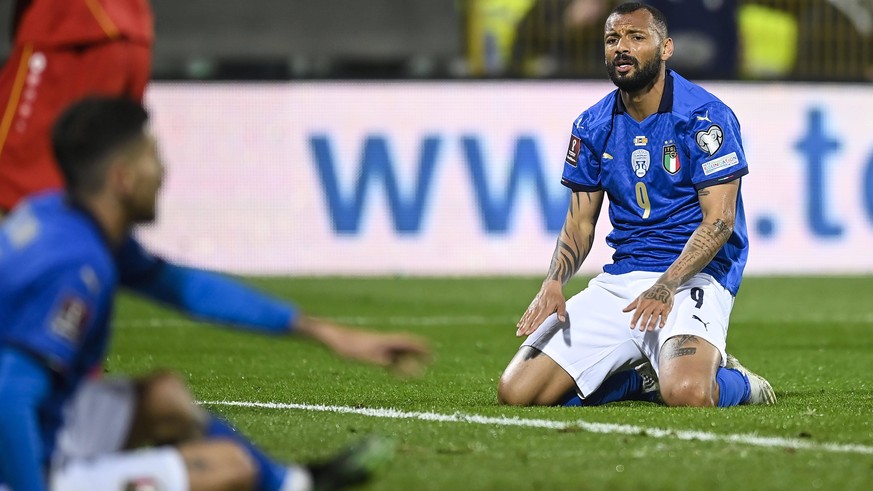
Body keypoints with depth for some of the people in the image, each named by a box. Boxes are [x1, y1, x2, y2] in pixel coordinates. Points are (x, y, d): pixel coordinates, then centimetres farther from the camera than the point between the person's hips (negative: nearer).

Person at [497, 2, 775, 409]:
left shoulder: (706, 116, -8)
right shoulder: (592, 127, 9)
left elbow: (719, 221, -13)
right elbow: (579, 223, 13)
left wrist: (666, 286, -27)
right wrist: (553, 283, -9)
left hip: (692, 278, -6)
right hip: (619, 279, 6)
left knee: (685, 394, -36)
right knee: (516, 392, -8)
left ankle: (740, 382, 3)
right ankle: (641, 377, 15)